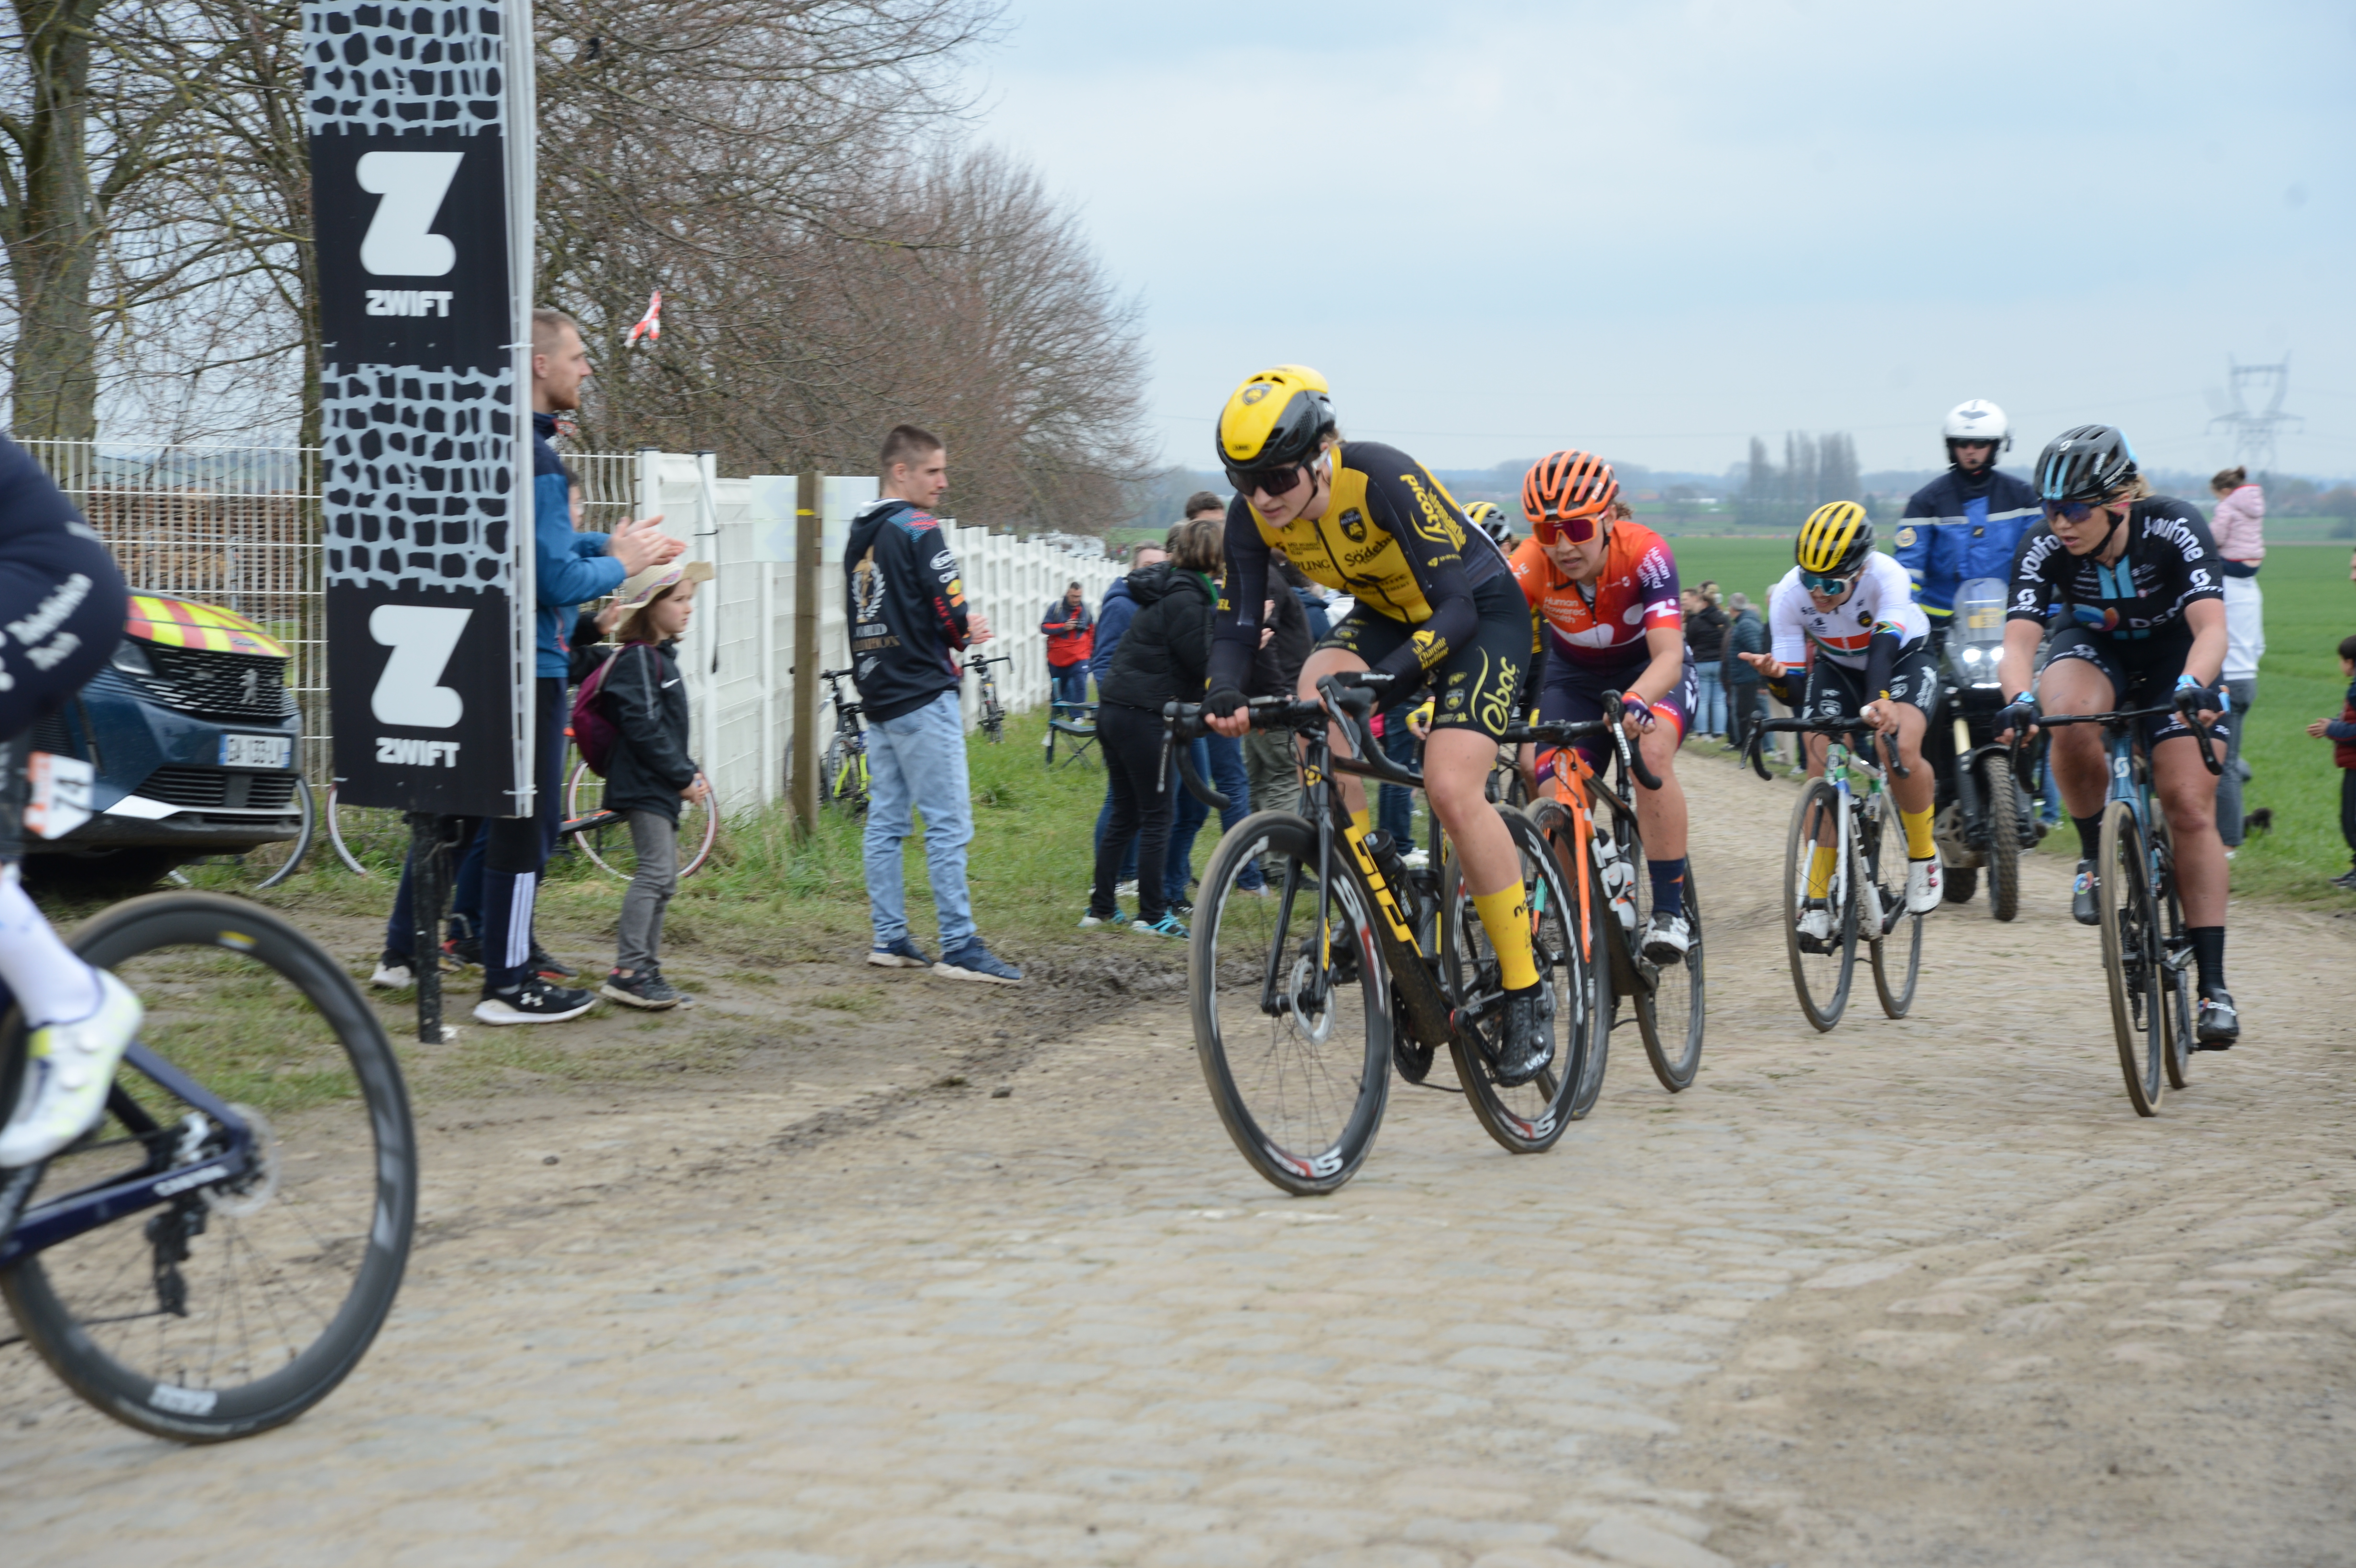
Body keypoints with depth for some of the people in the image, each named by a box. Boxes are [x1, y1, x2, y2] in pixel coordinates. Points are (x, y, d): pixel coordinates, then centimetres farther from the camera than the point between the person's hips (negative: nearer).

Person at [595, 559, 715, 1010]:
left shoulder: (662, 655, 17)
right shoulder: (638, 659, -15)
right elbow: (643, 728, -21)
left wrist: (690, 771, 12)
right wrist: (683, 777, -17)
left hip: (661, 786, 11)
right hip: (641, 783, -11)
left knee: (663, 878, 12)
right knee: (655, 870, -15)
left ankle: (647, 970, 17)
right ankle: (627, 972, -16)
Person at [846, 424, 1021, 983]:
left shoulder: (859, 536, 14)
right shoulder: (918, 530, -12)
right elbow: (951, 614, -18)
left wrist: (961, 627, 10)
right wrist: (965, 633, 7)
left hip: (878, 698, 9)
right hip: (923, 696, -9)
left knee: (885, 821, 10)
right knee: (949, 823, -8)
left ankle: (889, 938, 13)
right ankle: (959, 947, -10)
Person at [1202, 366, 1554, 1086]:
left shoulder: (1385, 480, -33)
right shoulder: (1253, 516, -16)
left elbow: (1456, 607, -34)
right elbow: (1237, 624, -12)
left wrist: (1390, 675, -49)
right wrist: (1224, 695, -33)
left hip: (1481, 613, -6)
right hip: (1386, 614, 6)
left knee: (1451, 789, -23)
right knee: (1314, 699, -27)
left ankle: (1525, 993, -11)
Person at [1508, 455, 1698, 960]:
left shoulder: (1645, 553, -32)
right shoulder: (1534, 564, -27)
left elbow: (1669, 654, -40)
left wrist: (1636, 701, -61)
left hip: (1650, 669, -3)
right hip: (1575, 678, 3)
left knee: (1652, 751, -33)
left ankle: (1670, 910, -25)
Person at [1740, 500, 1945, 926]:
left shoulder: (1887, 577, -35)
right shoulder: (1789, 594, -27)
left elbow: (1884, 649, -50)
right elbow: (1796, 690, -24)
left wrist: (1879, 703, -68)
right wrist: (1777, 676, -48)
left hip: (1902, 657, -3)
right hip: (1837, 666, 3)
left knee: (1901, 750, -29)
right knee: (1821, 766, -17)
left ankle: (1923, 856, -4)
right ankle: (1818, 899, -7)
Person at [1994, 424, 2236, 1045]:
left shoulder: (2175, 529, -30)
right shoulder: (2044, 549, -26)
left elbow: (2211, 627, -40)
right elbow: (2018, 640, -35)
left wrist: (2194, 686, -61)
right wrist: (2020, 700, -57)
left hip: (2174, 658, -1)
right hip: (2094, 649, 1)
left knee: (2190, 808, -14)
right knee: (2071, 720, -36)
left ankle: (2213, 985, -10)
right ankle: (2095, 856, -11)